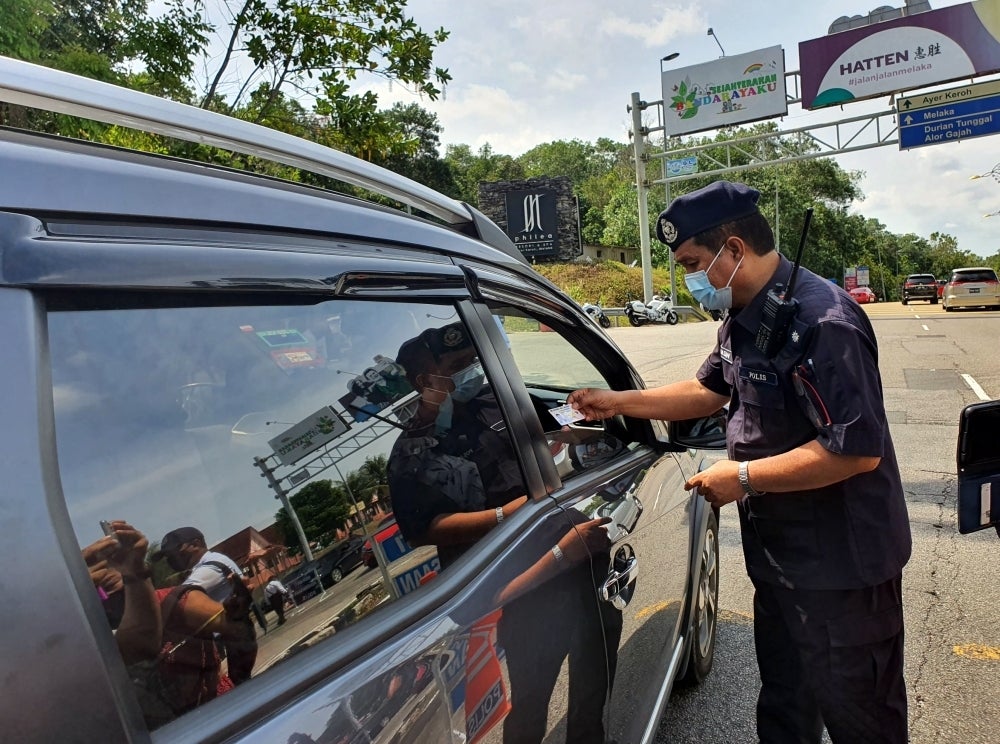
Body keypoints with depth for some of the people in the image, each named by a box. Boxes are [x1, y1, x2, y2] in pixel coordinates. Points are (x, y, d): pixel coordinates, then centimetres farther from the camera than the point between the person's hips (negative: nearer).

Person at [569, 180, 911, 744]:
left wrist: (744, 476, -22)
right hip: (779, 553, 9)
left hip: (841, 566, -9)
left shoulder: (821, 321, -26)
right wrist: (617, 402, 10)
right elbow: (710, 390, 18)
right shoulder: (744, 319, 5)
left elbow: (858, 449, -29)